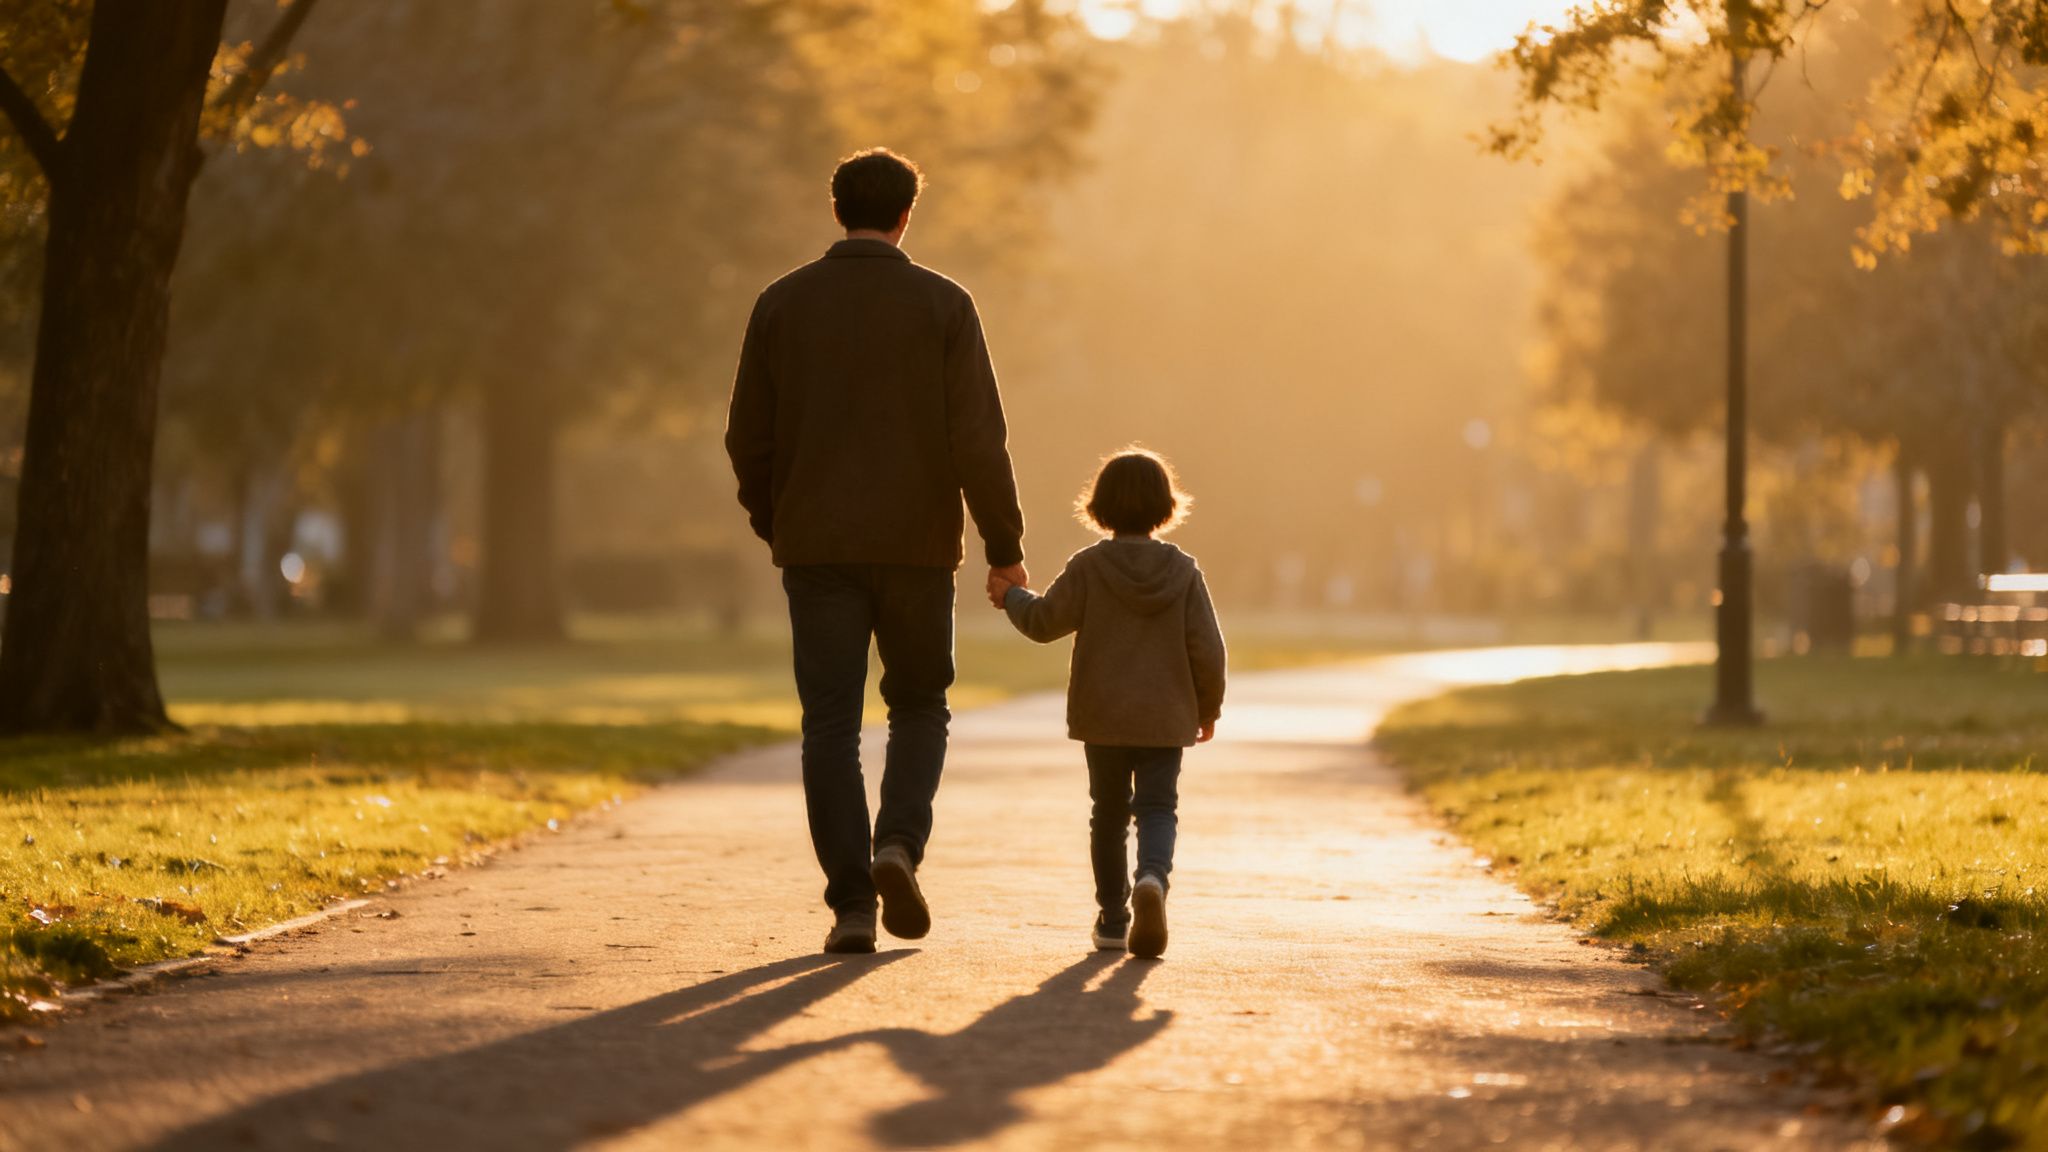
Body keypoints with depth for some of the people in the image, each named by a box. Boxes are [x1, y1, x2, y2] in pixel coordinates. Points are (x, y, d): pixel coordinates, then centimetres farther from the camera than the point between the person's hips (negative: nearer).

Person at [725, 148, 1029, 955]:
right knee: (919, 707, 16)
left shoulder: (781, 304, 2)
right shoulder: (942, 305, -3)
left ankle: (851, 904, -3)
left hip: (817, 550, 1)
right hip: (916, 546, -1)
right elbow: (979, 439, -8)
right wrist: (1004, 547, -1)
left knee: (832, 725, 4)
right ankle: (898, 846, -9)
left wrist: (772, 527, 19)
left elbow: (749, 438, 3)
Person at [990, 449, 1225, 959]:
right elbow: (1207, 649, -3)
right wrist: (1208, 708, 11)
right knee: (1158, 809, 1)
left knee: (1108, 815, 13)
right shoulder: (1183, 571, -3)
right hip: (1166, 718, 0)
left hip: (1102, 718, 0)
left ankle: (1112, 919, 18)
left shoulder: (1089, 567, -7)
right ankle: (1152, 879, -30)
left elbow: (1044, 621, -5)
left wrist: (1012, 597, 16)